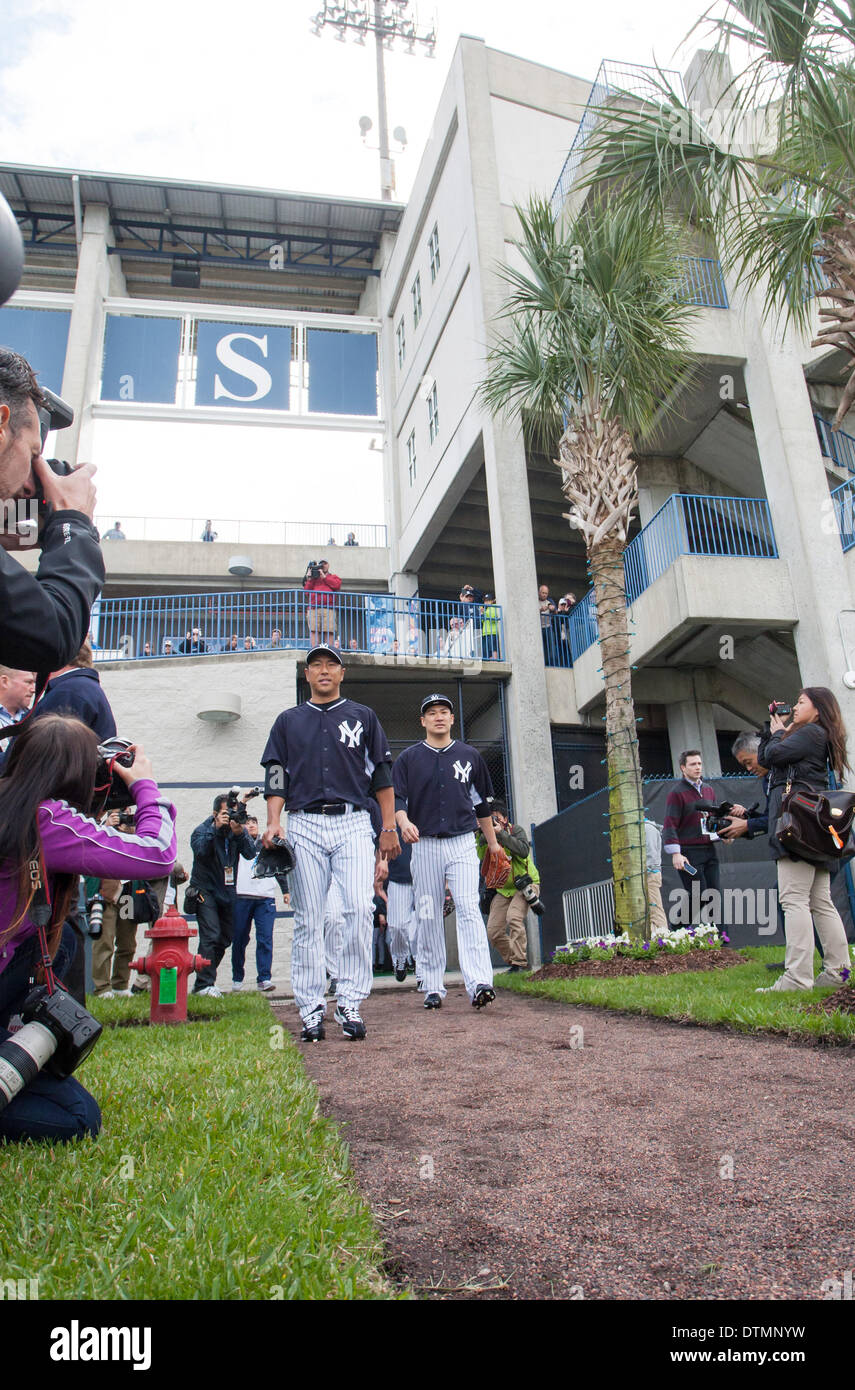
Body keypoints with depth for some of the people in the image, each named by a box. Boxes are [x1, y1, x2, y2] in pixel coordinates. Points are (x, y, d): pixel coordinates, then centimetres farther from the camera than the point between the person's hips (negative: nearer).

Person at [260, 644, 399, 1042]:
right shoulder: (288, 721, 17)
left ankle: (350, 1003, -6)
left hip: (353, 822, -1)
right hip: (304, 825, 1)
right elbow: (276, 777, 11)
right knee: (308, 919, 0)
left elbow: (382, 774, 12)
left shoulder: (363, 716, 15)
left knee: (359, 908, -14)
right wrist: (273, 823, -4)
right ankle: (311, 1010, 6)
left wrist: (389, 826, 5)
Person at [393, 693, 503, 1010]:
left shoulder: (470, 756, 12)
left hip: (463, 843, 0)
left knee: (468, 909, -14)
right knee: (429, 916, 4)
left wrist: (493, 842, 18)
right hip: (425, 845, 0)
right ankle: (432, 987, 13)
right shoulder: (408, 758, 9)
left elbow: (482, 803, 18)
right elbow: (397, 798, 0)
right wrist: (404, 823, -21)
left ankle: (479, 983, -21)